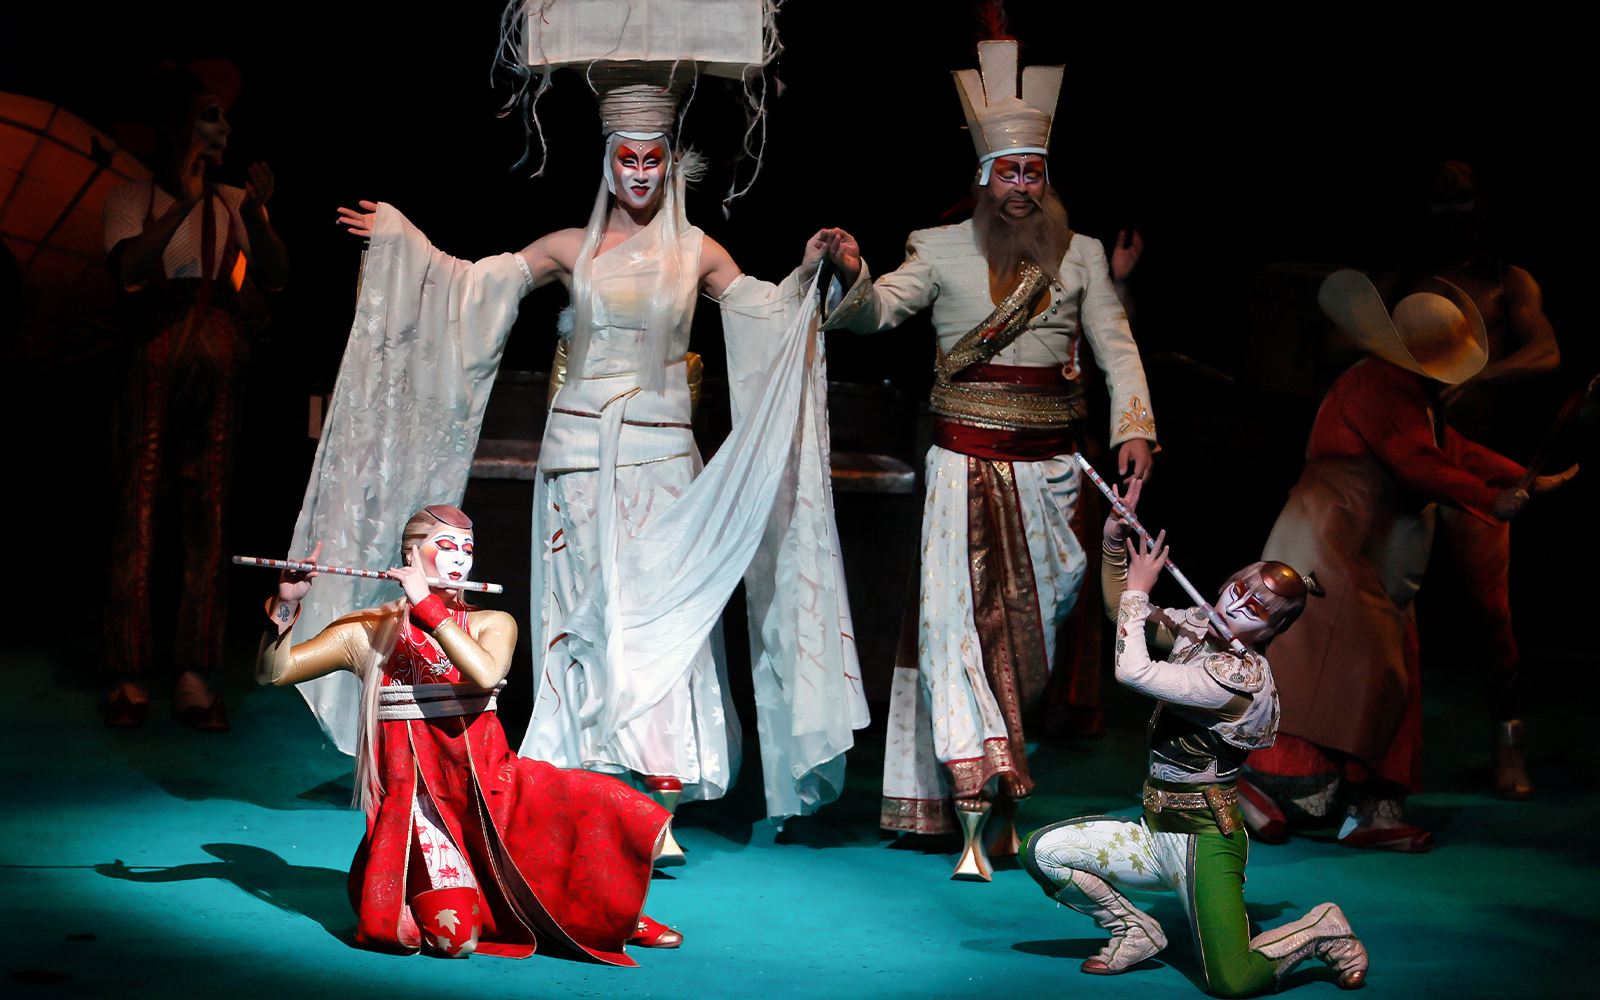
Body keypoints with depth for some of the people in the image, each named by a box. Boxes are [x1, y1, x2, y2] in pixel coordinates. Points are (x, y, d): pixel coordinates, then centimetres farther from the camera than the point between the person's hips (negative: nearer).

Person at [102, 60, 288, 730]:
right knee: (138, 512, -7)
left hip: (220, 362, 2)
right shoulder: (132, 199, 9)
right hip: (152, 365, -2)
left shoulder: (234, 204, 15)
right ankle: (130, 680, -5)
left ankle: (196, 678, -1)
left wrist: (255, 216, -16)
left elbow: (277, 278, 1)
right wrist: (183, 203, -19)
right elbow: (127, 267, -10)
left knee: (208, 514, -1)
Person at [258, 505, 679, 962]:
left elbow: (485, 675, -16)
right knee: (454, 938, -26)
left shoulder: (492, 624, 8)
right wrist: (286, 605, -16)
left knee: (602, 813, -23)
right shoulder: (368, 630, 4)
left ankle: (617, 917, 10)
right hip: (416, 797, -2)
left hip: (489, 788, 2)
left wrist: (426, 604, -18)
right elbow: (275, 671, 0)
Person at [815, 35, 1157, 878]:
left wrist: (1134, 428, -7)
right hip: (967, 461, -3)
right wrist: (853, 275, -25)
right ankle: (973, 818, -15)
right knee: (963, 619, -12)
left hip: (1048, 465, 3)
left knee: (1033, 623, 6)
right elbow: (880, 311, -3)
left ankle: (1006, 805, 20)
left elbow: (1116, 348, 7)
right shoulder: (943, 249, 3)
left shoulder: (1079, 255, 9)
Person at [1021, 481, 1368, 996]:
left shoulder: (1242, 676, -21)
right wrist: (1115, 539, -3)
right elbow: (1122, 610, 13)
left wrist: (1138, 588, -15)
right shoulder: (1197, 627, 5)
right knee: (1042, 850, -6)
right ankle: (1135, 930, 14)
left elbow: (1132, 670, -27)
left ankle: (1321, 932, 10)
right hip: (1158, 834, 8)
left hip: (1205, 838, -8)